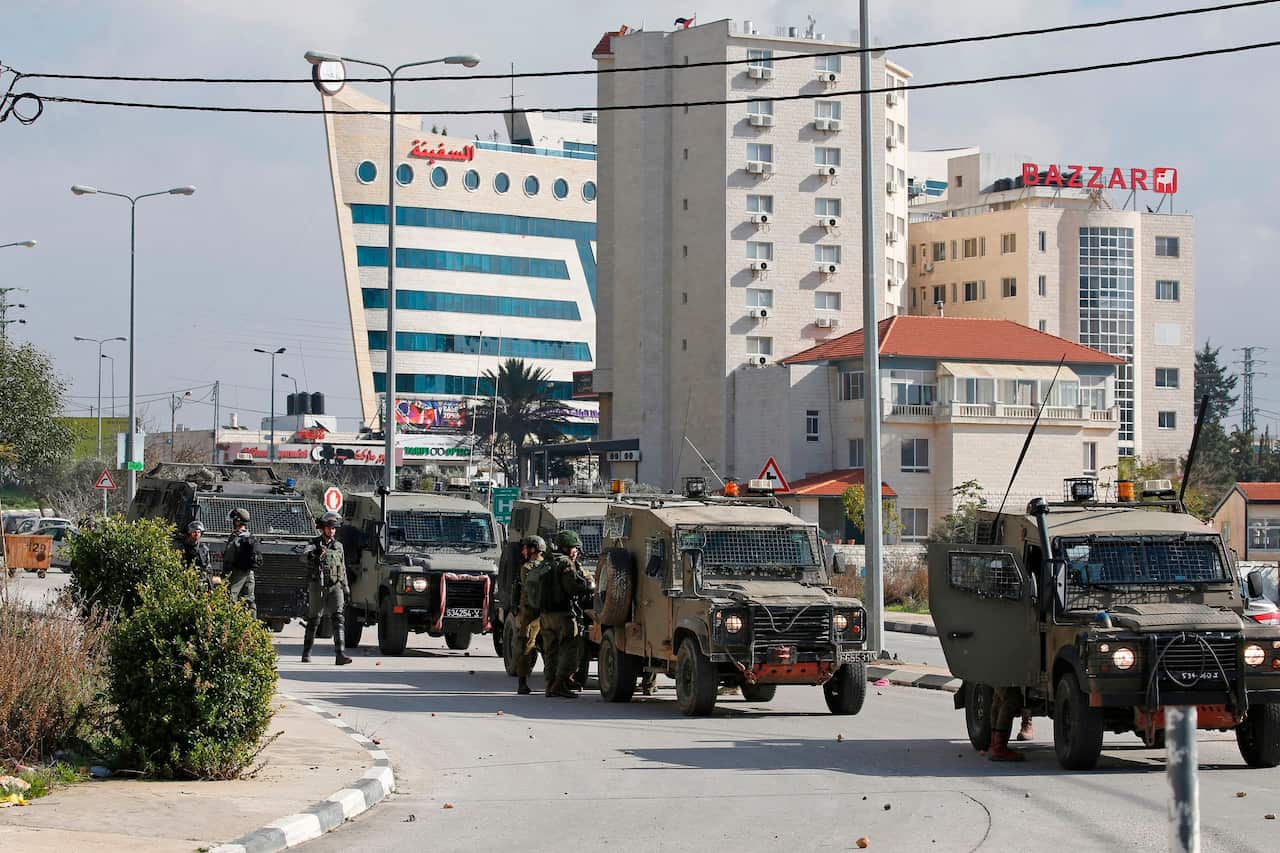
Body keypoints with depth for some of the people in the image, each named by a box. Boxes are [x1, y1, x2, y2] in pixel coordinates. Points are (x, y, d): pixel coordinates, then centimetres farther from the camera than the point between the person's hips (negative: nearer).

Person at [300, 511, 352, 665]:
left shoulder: (338, 546, 13)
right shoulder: (314, 544, 1)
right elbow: (304, 557, -20)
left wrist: (346, 589, 17)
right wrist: (316, 553, -40)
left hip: (335, 587, 2)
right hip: (318, 587, -2)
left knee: (337, 619, -13)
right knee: (313, 621, 7)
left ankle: (340, 655, -22)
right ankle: (306, 654, 21)